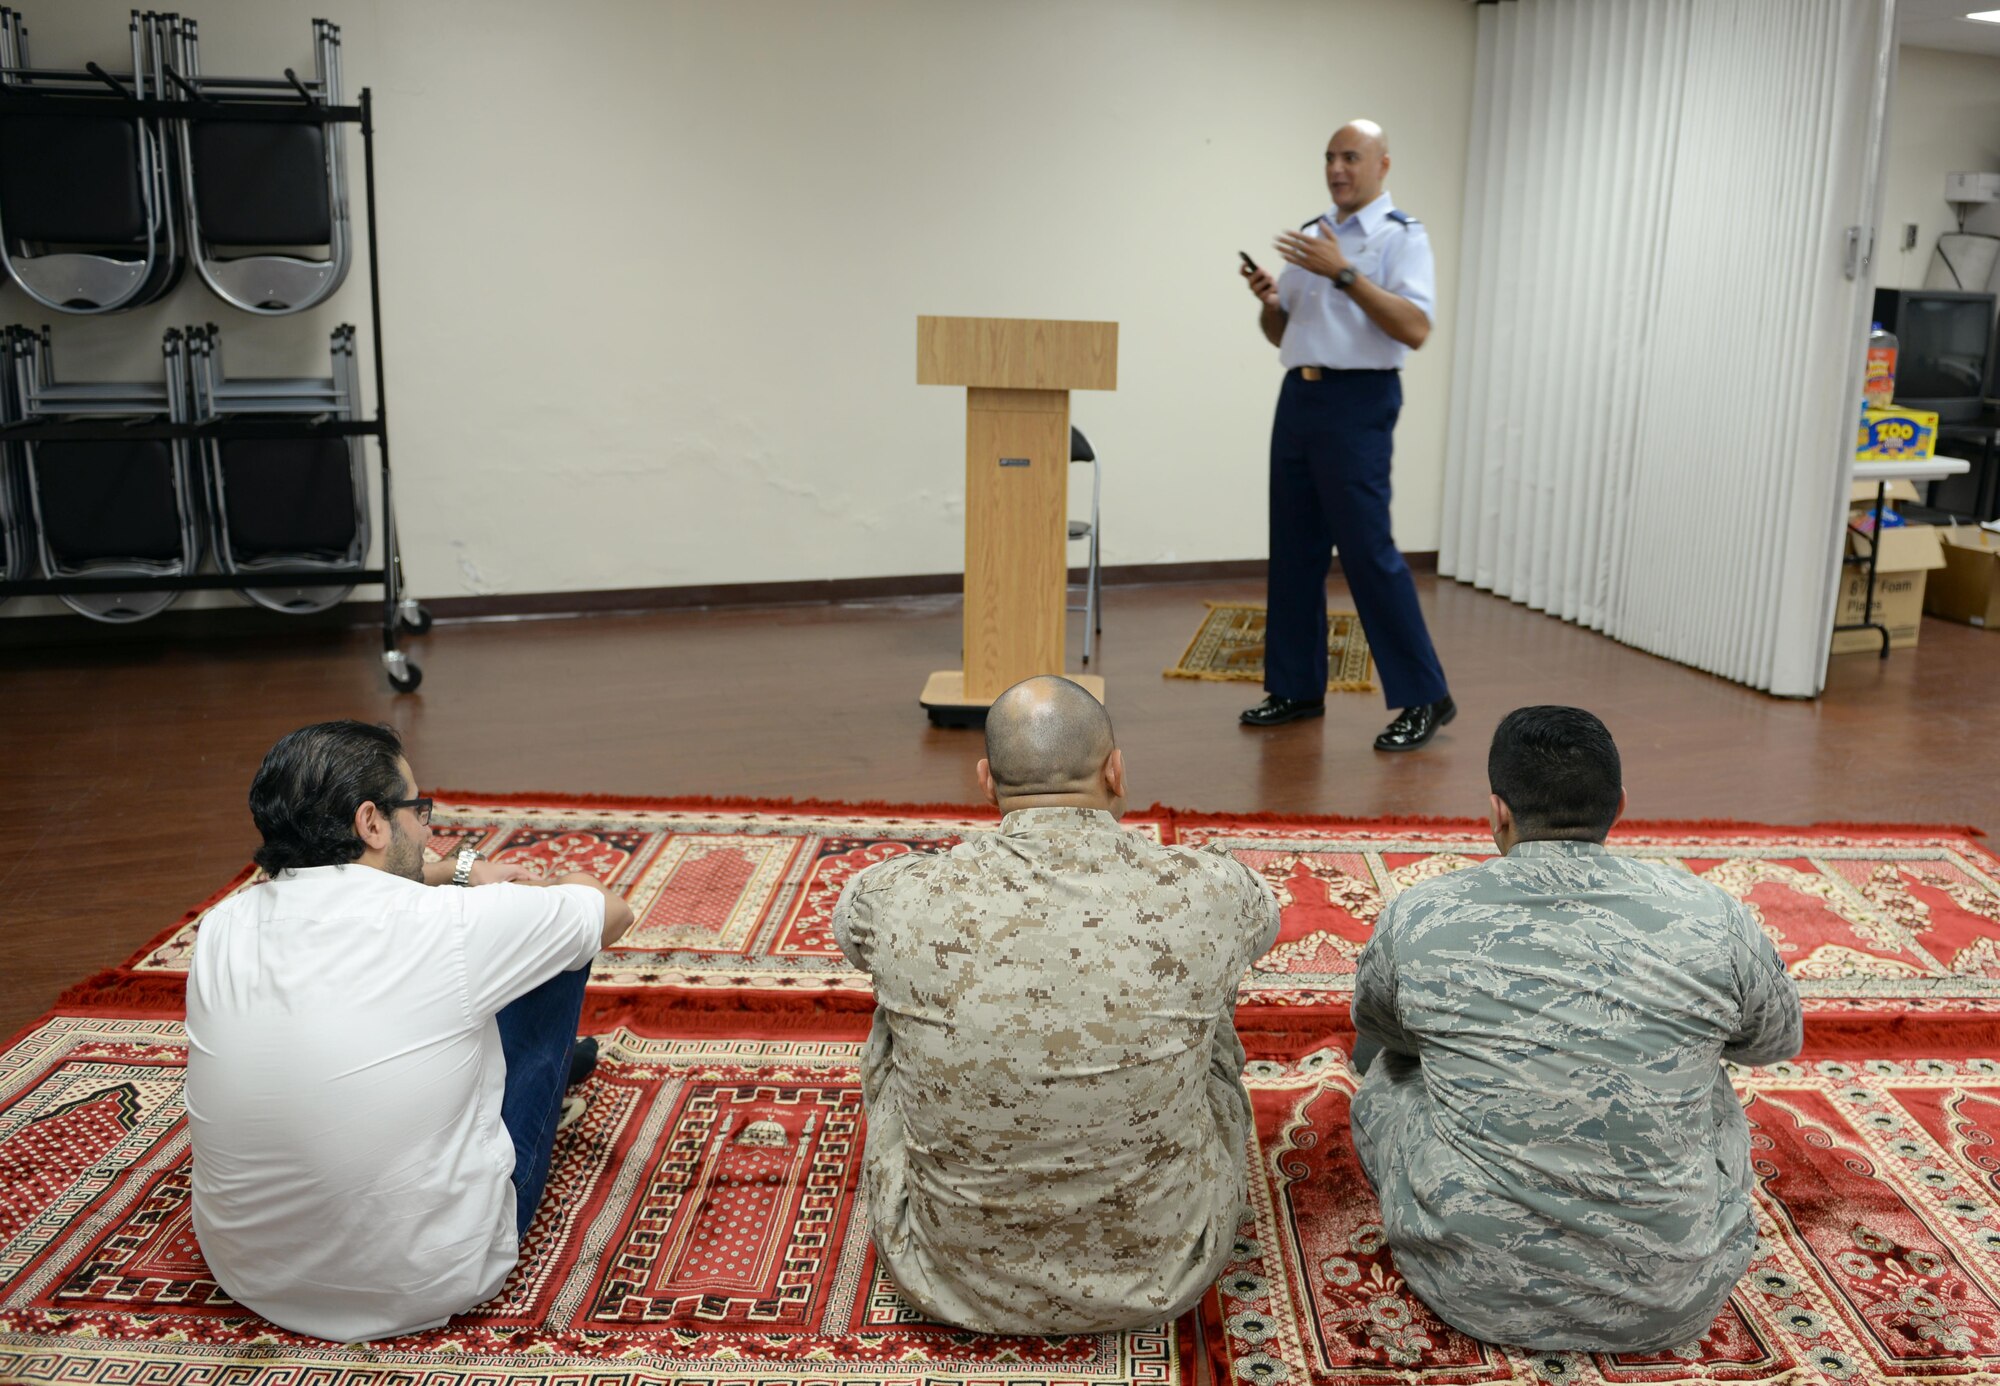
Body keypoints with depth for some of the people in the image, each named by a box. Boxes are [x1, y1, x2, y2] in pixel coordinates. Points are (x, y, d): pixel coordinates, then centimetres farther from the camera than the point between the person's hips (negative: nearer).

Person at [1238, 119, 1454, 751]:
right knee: (1294, 550, 9)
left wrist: (1344, 273, -23)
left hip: (1357, 402, -7)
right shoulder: (1310, 235, 16)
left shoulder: (1401, 235, -4)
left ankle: (1424, 697, 1)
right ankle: (1296, 687, 19)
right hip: (1297, 396, 7)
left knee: (1367, 551, -8)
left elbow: (1415, 329, -19)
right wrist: (1270, 301, -1)